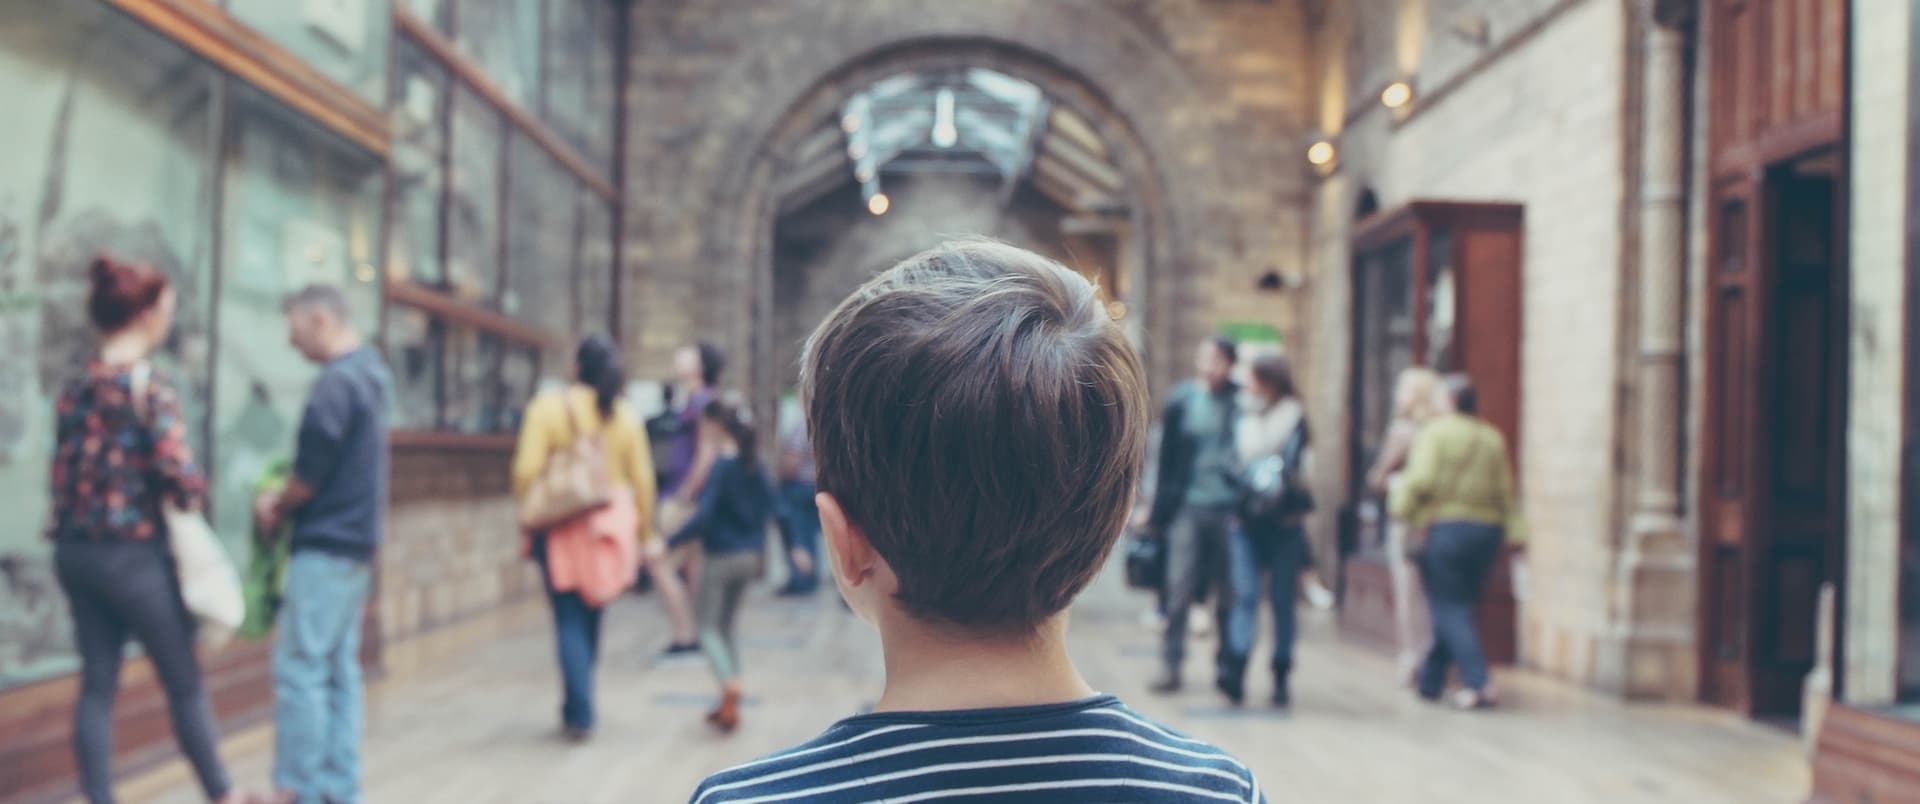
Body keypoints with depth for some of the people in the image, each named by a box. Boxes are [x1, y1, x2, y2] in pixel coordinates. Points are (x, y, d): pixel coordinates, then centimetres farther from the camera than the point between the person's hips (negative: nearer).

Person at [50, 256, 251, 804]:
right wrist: (196, 493, -1)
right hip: (133, 555, -6)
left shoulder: (74, 390, 6)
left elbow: (64, 474, 9)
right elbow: (181, 479, -21)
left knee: (97, 685, 11)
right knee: (184, 684, 7)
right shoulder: (151, 391, -15)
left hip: (75, 551, 7)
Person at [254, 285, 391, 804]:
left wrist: (276, 507, 3)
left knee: (300, 668, -2)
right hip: (358, 541, 9)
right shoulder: (372, 372, 12)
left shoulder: (336, 383, -17)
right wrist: (285, 499, 7)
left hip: (325, 546, -9)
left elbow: (310, 475, -16)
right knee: (340, 669, 12)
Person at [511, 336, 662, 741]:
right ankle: (576, 704, 28)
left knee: (569, 620, 3)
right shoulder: (625, 415, 1)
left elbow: (526, 471, -11)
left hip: (562, 526, -3)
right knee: (591, 616, 17)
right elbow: (642, 479, 2)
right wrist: (644, 533, 11)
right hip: (611, 526, 3)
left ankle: (580, 714, -4)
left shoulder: (547, 407, -6)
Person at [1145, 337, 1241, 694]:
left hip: (1230, 510, 0)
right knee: (1179, 591, -2)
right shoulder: (1181, 400, 5)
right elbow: (1167, 460, 8)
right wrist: (1159, 513, 5)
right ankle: (1170, 666, 5)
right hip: (1187, 508, 0)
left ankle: (1227, 667, 17)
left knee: (1229, 595, 6)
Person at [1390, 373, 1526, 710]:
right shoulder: (1493, 438, 10)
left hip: (1445, 527, -6)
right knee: (1459, 607, 14)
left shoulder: (1435, 432, -6)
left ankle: (1479, 683, -13)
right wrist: (1516, 533, 6)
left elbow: (1422, 478, -18)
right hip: (1487, 530, 6)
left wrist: (1402, 506, -5)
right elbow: (1505, 491, 7)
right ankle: (1430, 680, 23)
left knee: (1449, 610, -1)